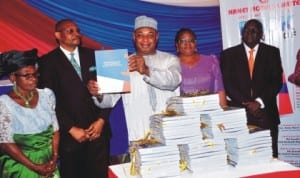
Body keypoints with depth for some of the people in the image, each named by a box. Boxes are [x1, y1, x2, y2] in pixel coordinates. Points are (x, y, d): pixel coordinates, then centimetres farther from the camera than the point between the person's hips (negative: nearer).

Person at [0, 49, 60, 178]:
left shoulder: (47, 95, -3)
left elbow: (55, 129, 2)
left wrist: (54, 158, -7)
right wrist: (35, 167, -14)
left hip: (48, 161, 4)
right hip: (21, 166, -4)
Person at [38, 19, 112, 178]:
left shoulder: (93, 55, 8)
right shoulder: (48, 62, -1)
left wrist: (101, 120, -4)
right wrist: (71, 129, -10)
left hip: (98, 130, 3)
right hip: (69, 134, -2)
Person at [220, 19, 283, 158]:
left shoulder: (272, 52, 10)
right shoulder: (228, 54, 8)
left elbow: (277, 81, 3)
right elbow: (227, 83, 1)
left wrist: (260, 102, -9)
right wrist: (246, 103, -8)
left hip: (266, 114, 1)